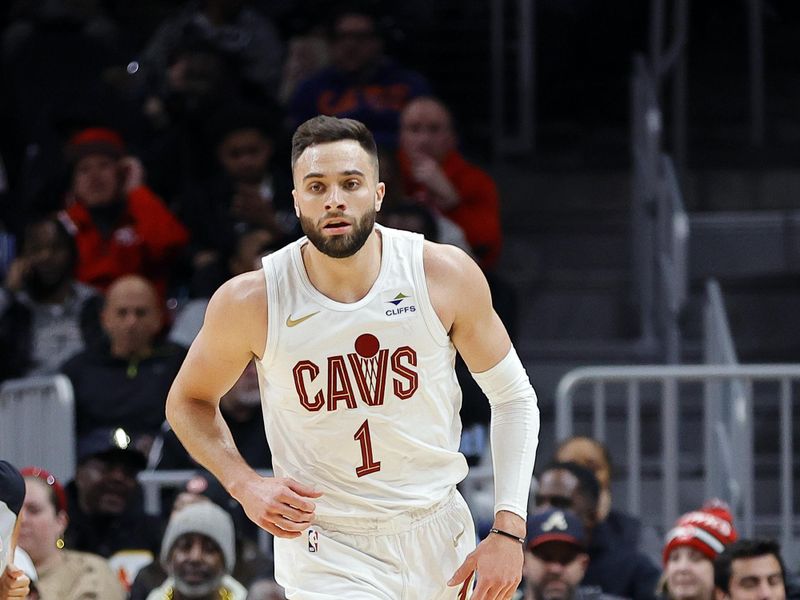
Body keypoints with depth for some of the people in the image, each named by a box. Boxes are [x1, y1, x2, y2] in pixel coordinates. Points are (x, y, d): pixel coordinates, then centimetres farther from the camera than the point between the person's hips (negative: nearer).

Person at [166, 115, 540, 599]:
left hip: (438, 537, 3)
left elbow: (513, 397, 1)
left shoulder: (447, 277, -10)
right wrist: (245, 485, -11)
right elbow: (189, 401, 6)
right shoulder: (251, 301, -13)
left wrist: (509, 532, -7)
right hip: (328, 554, -3)